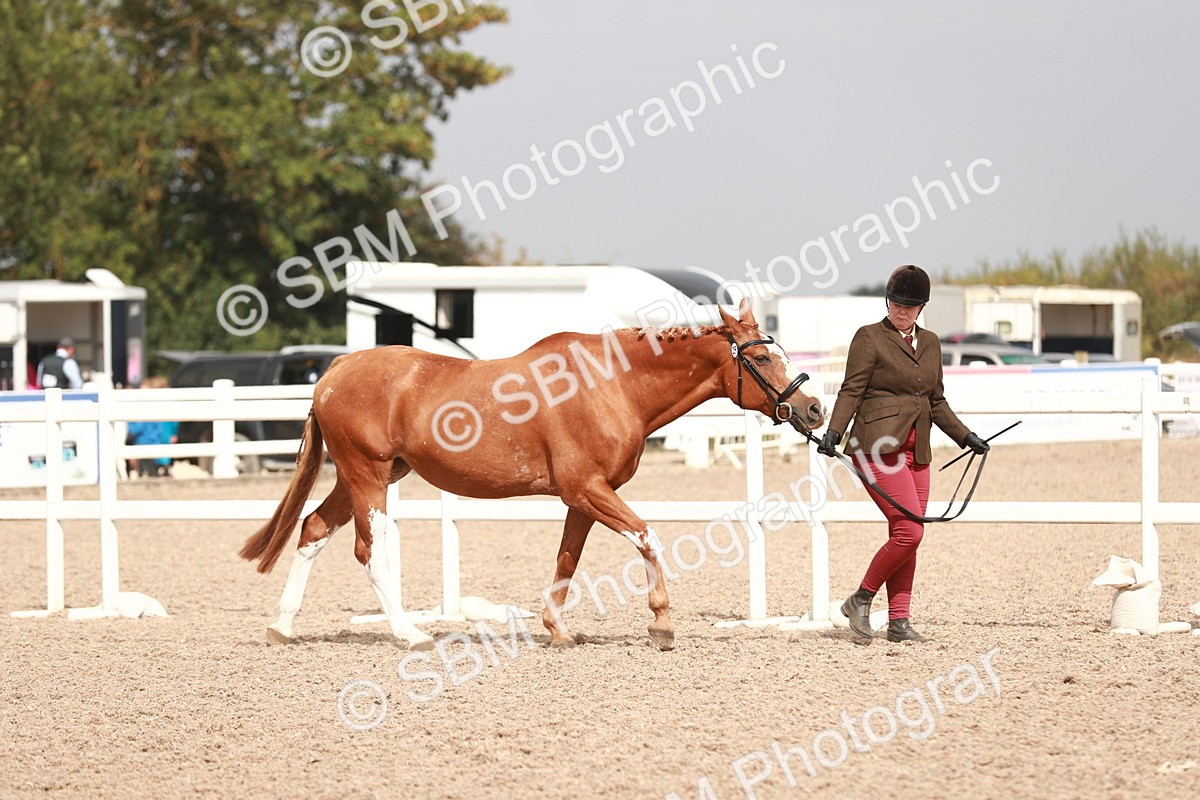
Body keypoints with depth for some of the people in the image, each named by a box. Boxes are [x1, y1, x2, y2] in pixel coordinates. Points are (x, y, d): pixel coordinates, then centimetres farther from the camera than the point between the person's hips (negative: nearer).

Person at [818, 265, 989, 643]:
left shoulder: (930, 343, 17)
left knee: (907, 537, 5)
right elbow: (851, 391, -8)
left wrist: (966, 437, 20)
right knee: (908, 531, -15)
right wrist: (834, 431, -20)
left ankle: (898, 622, 9)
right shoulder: (870, 337, -2)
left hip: (916, 452, 7)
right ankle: (861, 599, 0)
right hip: (878, 447, -7)